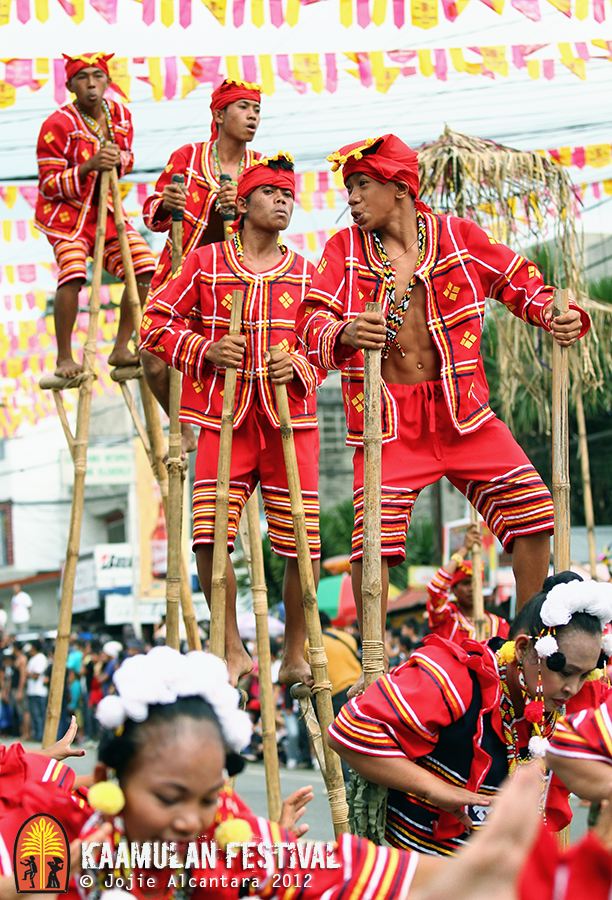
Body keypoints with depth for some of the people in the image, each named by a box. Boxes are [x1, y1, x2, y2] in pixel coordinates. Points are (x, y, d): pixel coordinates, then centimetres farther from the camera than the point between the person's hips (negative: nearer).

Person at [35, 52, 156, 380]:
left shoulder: (121, 116, 1)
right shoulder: (57, 125, -17)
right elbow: (49, 184, -16)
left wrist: (118, 160, -8)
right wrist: (89, 166, -30)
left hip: (106, 209, 6)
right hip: (64, 210, -6)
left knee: (145, 267, -6)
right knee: (73, 272, -27)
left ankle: (120, 349, 6)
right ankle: (64, 358, -13)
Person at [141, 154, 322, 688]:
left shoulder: (304, 273, 13)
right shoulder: (206, 263, 7)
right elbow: (155, 323, 6)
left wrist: (299, 366, -9)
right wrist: (206, 351, -8)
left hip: (291, 420, 1)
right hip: (225, 418, -1)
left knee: (304, 544, -3)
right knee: (210, 536, -11)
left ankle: (296, 656, 13)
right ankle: (233, 651, 5)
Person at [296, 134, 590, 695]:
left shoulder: (456, 236, 4)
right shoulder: (345, 249, 2)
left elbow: (520, 283, 10)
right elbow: (313, 321, -7)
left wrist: (559, 316, -10)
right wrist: (343, 335, -31)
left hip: (462, 410, 2)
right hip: (386, 418, -2)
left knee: (534, 511, -5)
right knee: (375, 537, -15)